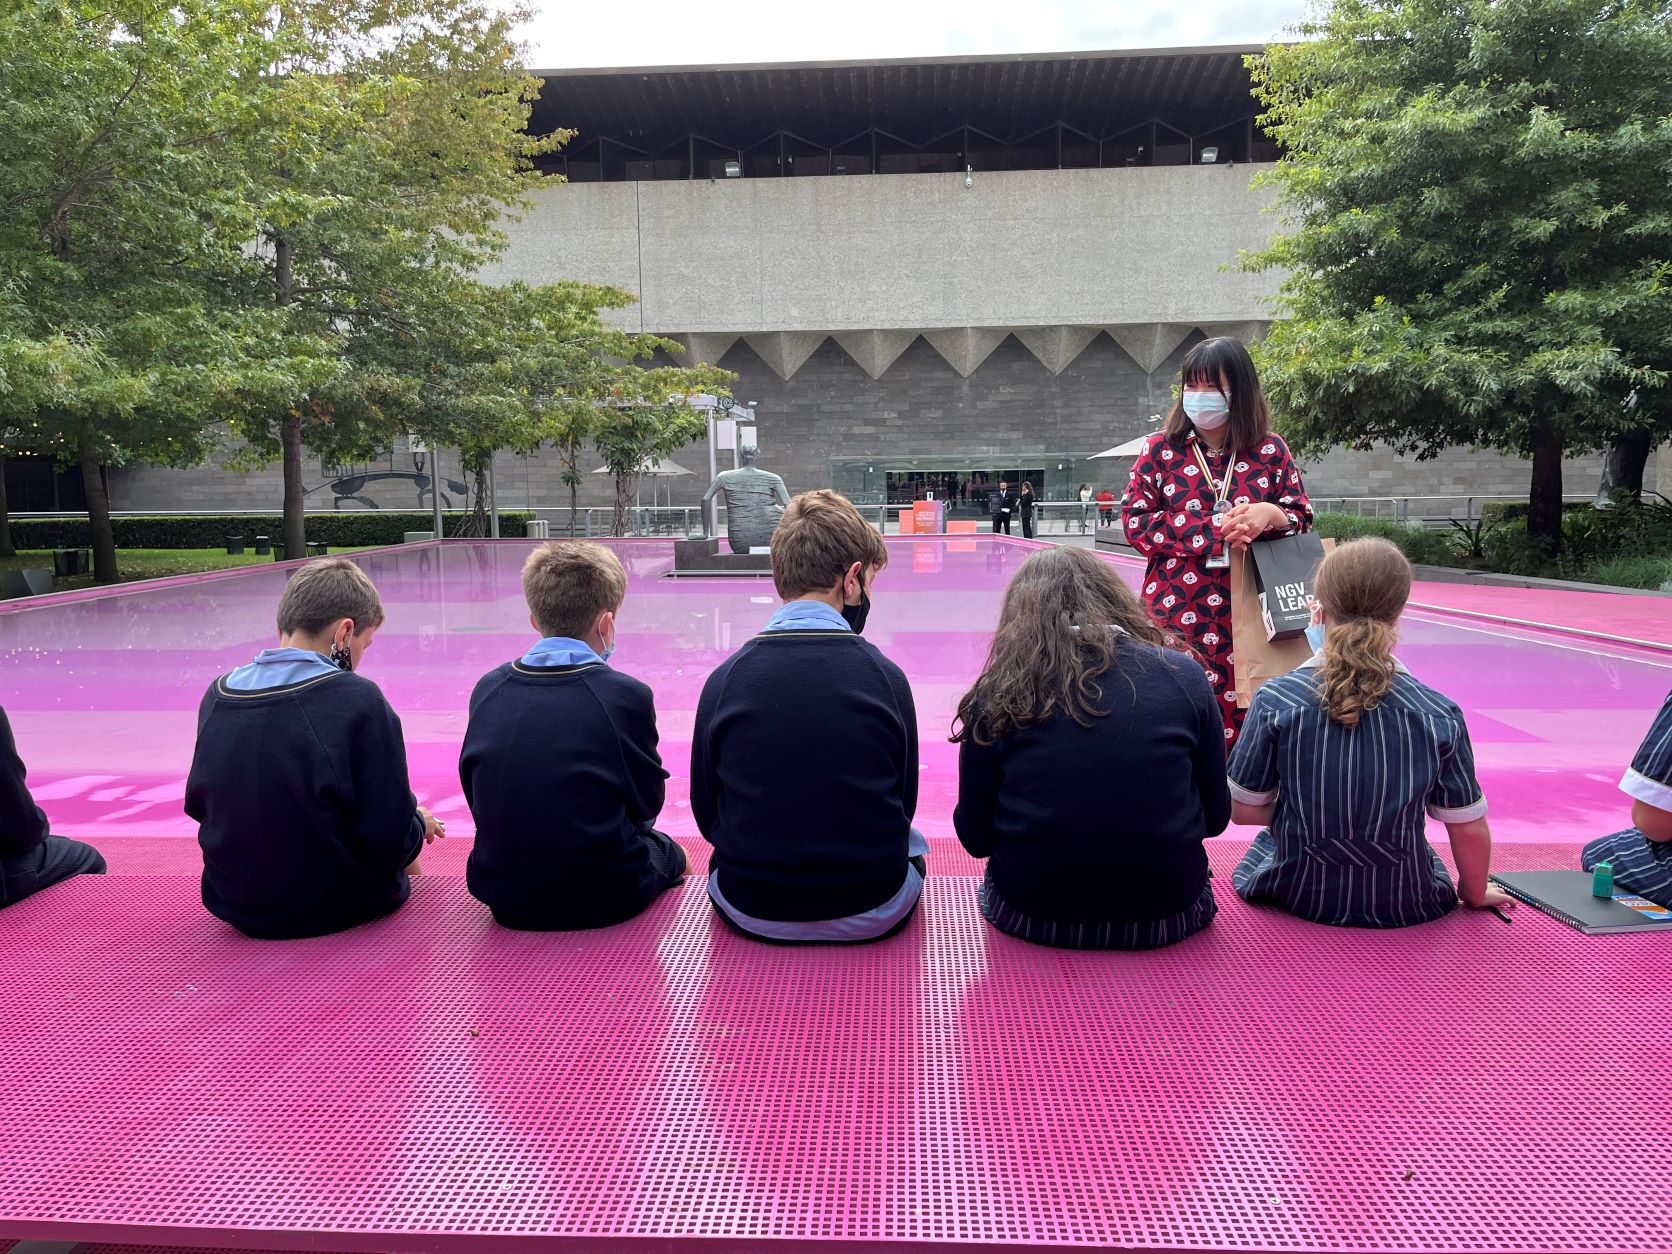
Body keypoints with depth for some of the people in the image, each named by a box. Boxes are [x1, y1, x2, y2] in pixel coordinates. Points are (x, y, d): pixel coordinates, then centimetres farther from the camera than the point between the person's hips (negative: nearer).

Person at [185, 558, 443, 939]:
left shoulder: (216, 696, -4)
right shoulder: (358, 700, -21)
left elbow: (197, 806, 10)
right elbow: (391, 844, -21)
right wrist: (419, 823, 2)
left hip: (238, 909, 6)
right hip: (341, 910, -5)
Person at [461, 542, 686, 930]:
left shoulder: (487, 690, -4)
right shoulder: (626, 695, -16)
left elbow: (478, 798, 6)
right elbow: (647, 804, -4)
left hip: (504, 899, 4)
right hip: (605, 900, -4)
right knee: (670, 853, 27)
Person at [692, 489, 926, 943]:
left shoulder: (723, 680, -11)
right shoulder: (886, 677, -12)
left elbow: (706, 813, -1)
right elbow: (903, 805, 0)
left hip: (752, 913, 1)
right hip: (872, 915, 0)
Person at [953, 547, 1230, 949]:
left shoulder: (997, 695, -8)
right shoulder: (1184, 676, -5)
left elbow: (975, 837, -2)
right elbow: (1215, 817, 5)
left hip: (1032, 918, -1)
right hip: (1166, 919, 1)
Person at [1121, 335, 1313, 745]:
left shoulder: (1270, 451, 7)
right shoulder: (1161, 449, 5)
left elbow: (1303, 520, 9)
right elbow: (1135, 521, -3)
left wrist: (1271, 515, -15)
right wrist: (1213, 529, -14)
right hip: (1176, 616, -1)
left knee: (1241, 724, 0)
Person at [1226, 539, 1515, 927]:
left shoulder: (1274, 701, -17)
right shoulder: (1440, 713, -15)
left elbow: (1243, 810, -9)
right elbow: (1470, 829, -4)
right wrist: (1475, 892, 16)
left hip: (1295, 898, 0)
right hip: (1404, 908, 1)